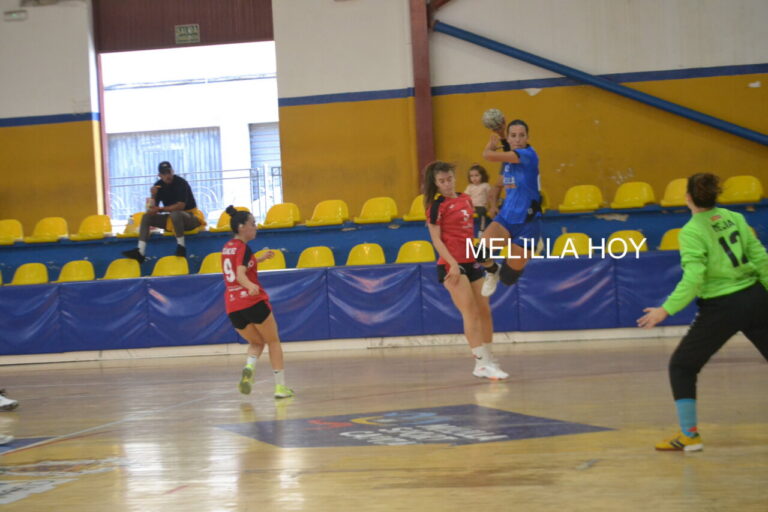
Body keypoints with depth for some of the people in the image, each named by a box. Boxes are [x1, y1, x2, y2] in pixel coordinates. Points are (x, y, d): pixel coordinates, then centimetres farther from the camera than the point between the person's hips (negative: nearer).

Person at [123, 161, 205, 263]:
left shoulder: (181, 183, -16)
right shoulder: (158, 186, 1)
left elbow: (180, 206, -25)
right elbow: (152, 210, -1)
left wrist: (160, 209, -23)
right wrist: (153, 196, -20)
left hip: (190, 216, -7)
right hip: (172, 220, 7)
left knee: (175, 214, -39)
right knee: (146, 217, -5)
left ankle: (181, 247, -29)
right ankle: (140, 252, -17)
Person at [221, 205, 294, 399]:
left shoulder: (227, 248, 14)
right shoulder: (243, 248, -11)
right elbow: (240, 275, -26)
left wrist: (259, 259, 42)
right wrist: (251, 286, -45)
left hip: (233, 307, 7)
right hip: (253, 302, -7)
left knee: (256, 343, 21)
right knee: (273, 341, 11)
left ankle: (248, 368, -12)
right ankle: (280, 386, 8)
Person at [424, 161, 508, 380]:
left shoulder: (465, 199, 12)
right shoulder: (437, 206, -7)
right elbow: (436, 239, -11)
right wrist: (452, 264, -20)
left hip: (471, 261, 7)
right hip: (452, 264, -7)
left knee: (484, 311, 8)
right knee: (470, 313, -14)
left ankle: (488, 359, 18)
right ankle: (481, 362, -17)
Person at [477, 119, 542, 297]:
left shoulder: (529, 154, -16)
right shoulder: (507, 161, 7)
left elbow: (488, 155, -23)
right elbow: (497, 186, 28)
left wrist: (493, 141, -2)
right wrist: (493, 206, 11)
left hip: (527, 223, -5)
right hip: (506, 217, 5)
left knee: (507, 279, -1)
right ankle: (492, 270, 12)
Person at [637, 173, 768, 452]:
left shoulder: (692, 232, -12)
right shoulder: (734, 218, 4)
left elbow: (693, 279, -20)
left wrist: (666, 310, -17)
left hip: (722, 308, -5)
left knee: (681, 366, 10)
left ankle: (689, 434, 5)